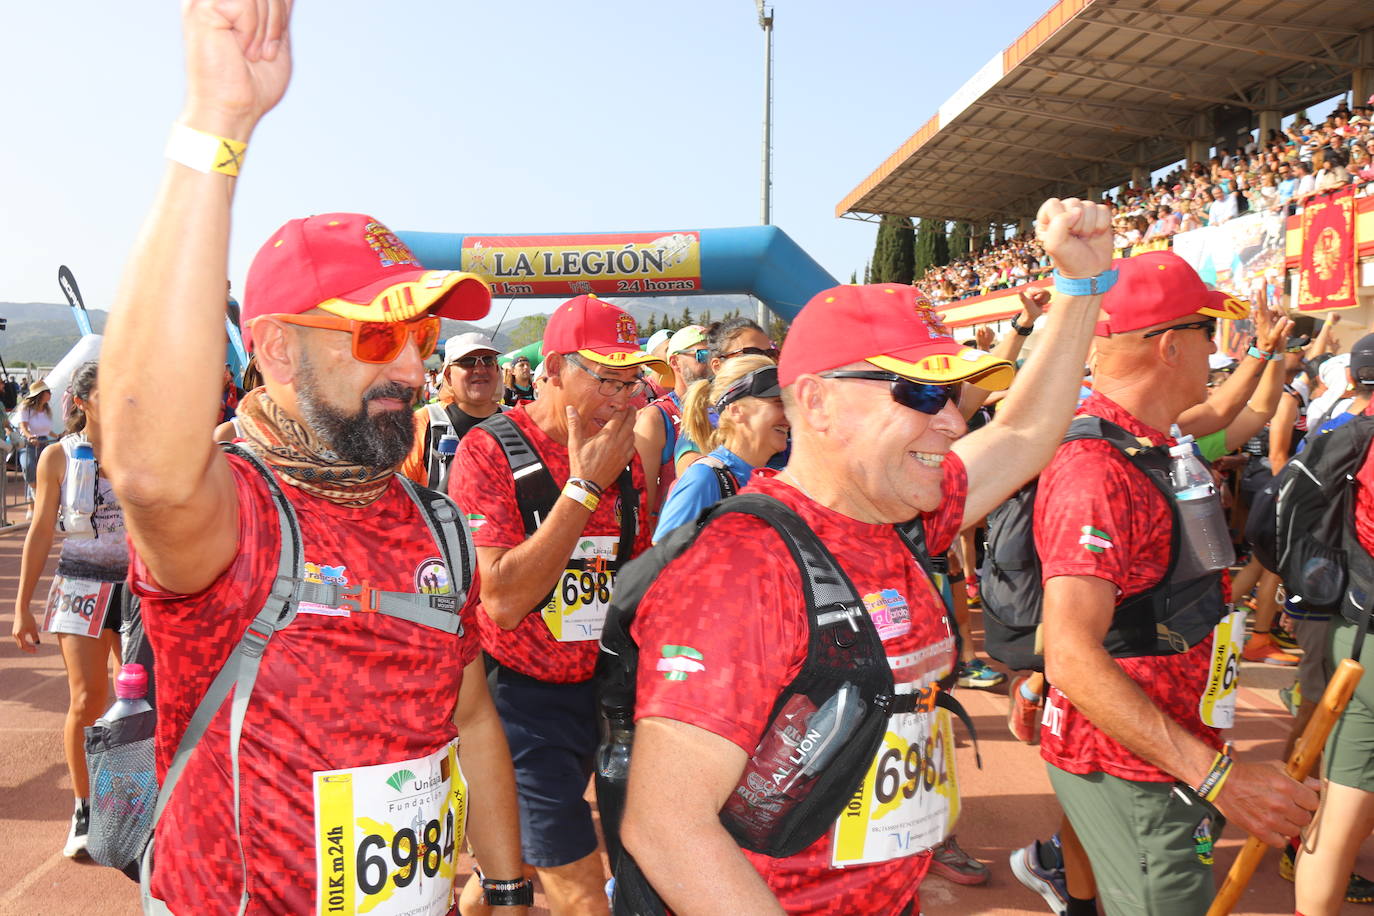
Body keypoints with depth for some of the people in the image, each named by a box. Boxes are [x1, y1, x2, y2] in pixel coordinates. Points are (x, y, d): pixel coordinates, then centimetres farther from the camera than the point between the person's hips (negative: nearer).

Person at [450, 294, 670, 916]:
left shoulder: (624, 458, 3)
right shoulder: (490, 450, -14)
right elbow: (503, 602, -23)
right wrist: (585, 486, -22)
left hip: (597, 688, 5)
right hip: (522, 696, -5)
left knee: (513, 863, 19)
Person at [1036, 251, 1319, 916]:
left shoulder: (1149, 442, 6)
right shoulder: (1096, 469, -28)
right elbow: (1072, 659, -34)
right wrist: (1217, 775, -34)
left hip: (1171, 750, 10)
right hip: (1130, 767, -10)